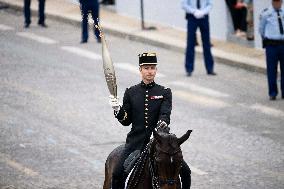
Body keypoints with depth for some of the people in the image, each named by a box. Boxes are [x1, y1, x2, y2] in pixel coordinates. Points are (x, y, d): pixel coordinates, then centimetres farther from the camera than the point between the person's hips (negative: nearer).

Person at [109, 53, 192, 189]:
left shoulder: (165, 92, 6)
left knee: (185, 171, -10)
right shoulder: (130, 93, 9)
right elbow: (126, 121, 8)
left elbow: (165, 113, -10)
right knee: (117, 174, -17)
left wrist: (163, 122, -32)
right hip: (136, 140, 0)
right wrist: (117, 110, -12)